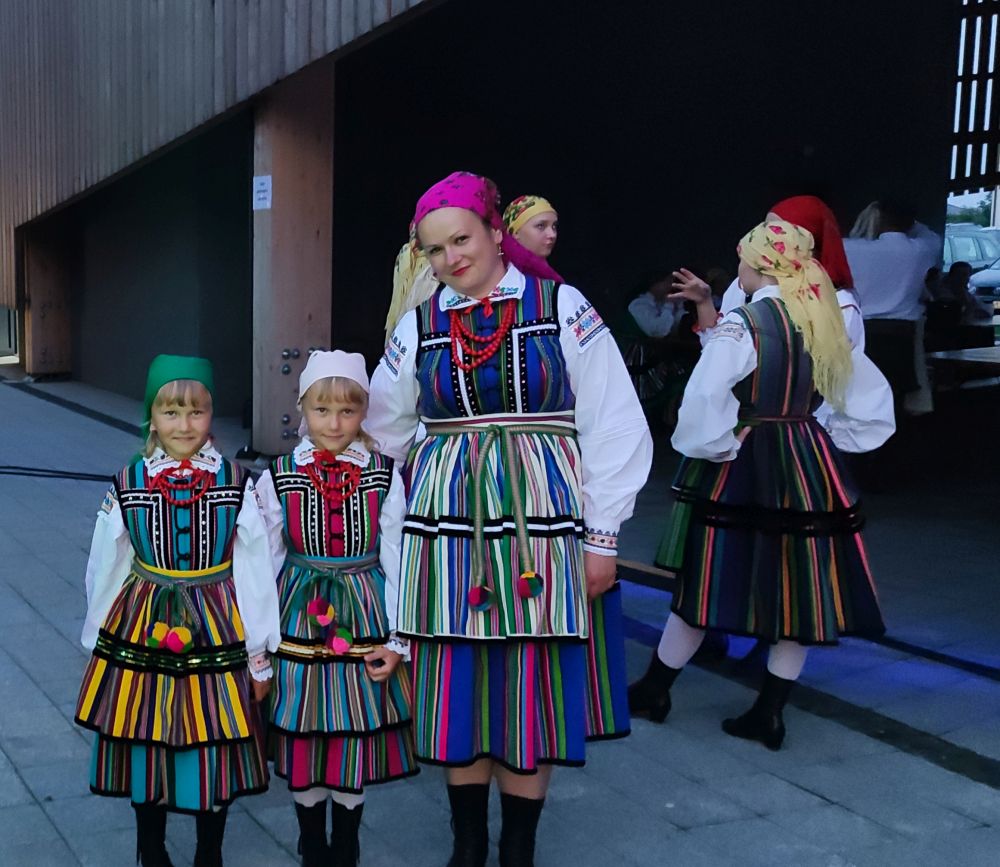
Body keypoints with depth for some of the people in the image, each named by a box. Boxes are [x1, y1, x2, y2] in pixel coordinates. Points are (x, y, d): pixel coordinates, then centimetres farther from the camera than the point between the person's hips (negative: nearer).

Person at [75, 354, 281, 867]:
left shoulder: (236, 484, -6)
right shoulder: (127, 485, -4)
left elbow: (255, 573, -4)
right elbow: (104, 571, 5)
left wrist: (259, 656, -1)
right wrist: (99, 643, 10)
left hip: (216, 633, -1)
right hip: (141, 633, 1)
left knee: (215, 749, 7)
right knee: (145, 750, 12)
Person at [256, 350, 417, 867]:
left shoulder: (384, 477, -4)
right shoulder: (277, 478, -3)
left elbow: (396, 562, -2)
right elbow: (265, 563, 3)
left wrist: (395, 641, -4)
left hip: (364, 619, 0)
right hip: (298, 623, 1)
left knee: (356, 737, 9)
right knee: (302, 738, 9)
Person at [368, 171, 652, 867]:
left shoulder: (562, 309, -3)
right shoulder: (420, 325, 7)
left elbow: (614, 429, -4)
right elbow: (383, 434, 19)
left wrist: (602, 536, -5)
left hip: (543, 520, -2)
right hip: (449, 524, 3)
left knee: (535, 691, 5)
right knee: (457, 687, 8)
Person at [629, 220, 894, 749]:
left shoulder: (743, 323, -13)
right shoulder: (825, 325, 6)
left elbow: (707, 396, -26)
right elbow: (873, 400, 14)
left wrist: (720, 447, -12)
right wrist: (829, 442, 15)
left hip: (744, 468, -5)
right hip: (807, 467, 5)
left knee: (710, 580, 6)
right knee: (799, 588, 10)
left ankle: (653, 691, 22)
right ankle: (769, 714, 17)